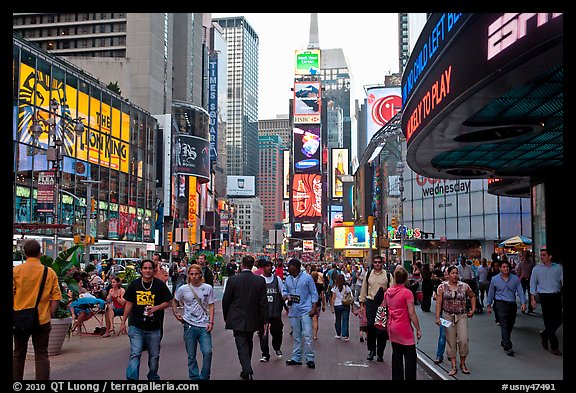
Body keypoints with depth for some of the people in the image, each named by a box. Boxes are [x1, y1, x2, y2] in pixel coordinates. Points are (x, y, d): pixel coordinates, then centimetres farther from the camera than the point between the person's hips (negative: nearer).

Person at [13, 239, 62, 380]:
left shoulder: (16, 271, -3)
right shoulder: (49, 272, -3)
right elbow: (56, 297, -3)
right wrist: (50, 315, 6)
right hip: (42, 320, -1)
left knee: (18, 354, 15)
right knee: (42, 355, 5)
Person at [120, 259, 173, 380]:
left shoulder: (160, 285, -1)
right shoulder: (134, 284, 3)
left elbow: (167, 302, 2)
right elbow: (129, 303, 10)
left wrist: (156, 308, -16)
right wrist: (123, 322, 10)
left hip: (154, 328, 0)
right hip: (136, 326, 0)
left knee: (154, 356, 12)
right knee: (135, 354, -11)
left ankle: (153, 377, 32)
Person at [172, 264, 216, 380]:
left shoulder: (208, 288, 0)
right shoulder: (183, 289, 1)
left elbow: (211, 306, 4)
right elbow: (174, 300, 17)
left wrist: (211, 322, -4)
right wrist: (176, 313, 5)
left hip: (204, 326, -1)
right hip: (189, 326, 1)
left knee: (207, 352, -11)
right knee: (191, 356, 7)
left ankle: (204, 377, 5)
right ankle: (194, 378, 19)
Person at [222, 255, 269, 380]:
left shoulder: (233, 280, -11)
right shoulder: (260, 281, -5)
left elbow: (226, 300, -4)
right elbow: (263, 302, -4)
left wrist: (226, 317, 10)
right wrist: (266, 319, 2)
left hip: (237, 319, -3)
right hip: (253, 320, 3)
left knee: (242, 346, -1)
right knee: (248, 344, 20)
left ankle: (248, 372, -14)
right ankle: (247, 371, 33)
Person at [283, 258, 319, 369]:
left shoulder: (307, 278, -4)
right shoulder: (288, 279, 9)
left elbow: (314, 294, -2)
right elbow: (285, 291, 20)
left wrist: (314, 308, -9)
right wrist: (286, 296, -5)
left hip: (305, 311, -5)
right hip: (293, 312, 5)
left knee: (307, 336, -7)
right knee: (296, 336, 11)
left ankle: (309, 359, 1)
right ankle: (296, 358, 20)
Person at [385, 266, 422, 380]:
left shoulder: (387, 292, 5)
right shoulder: (407, 292, -14)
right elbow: (412, 313, -15)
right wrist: (418, 329, -7)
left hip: (392, 327, 7)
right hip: (404, 328, -7)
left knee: (396, 355, 14)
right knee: (410, 356, 0)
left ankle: (397, 377, 19)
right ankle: (410, 377, -3)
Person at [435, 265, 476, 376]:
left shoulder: (464, 286, 0)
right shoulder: (442, 287, -2)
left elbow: (472, 296, 17)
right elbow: (438, 303, -4)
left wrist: (473, 309, 9)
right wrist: (437, 317, -9)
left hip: (462, 316, 0)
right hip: (448, 316, 0)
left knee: (463, 340, -7)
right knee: (451, 342, 4)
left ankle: (463, 364, 15)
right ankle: (454, 366, 13)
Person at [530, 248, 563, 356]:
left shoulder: (558, 268, 4)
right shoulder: (536, 269, 3)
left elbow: (562, 280, -1)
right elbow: (533, 284, 5)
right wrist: (533, 299, -1)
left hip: (556, 296, 2)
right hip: (545, 297, -2)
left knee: (558, 320, 6)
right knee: (548, 321, -1)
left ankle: (544, 334, 33)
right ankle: (554, 346, 7)